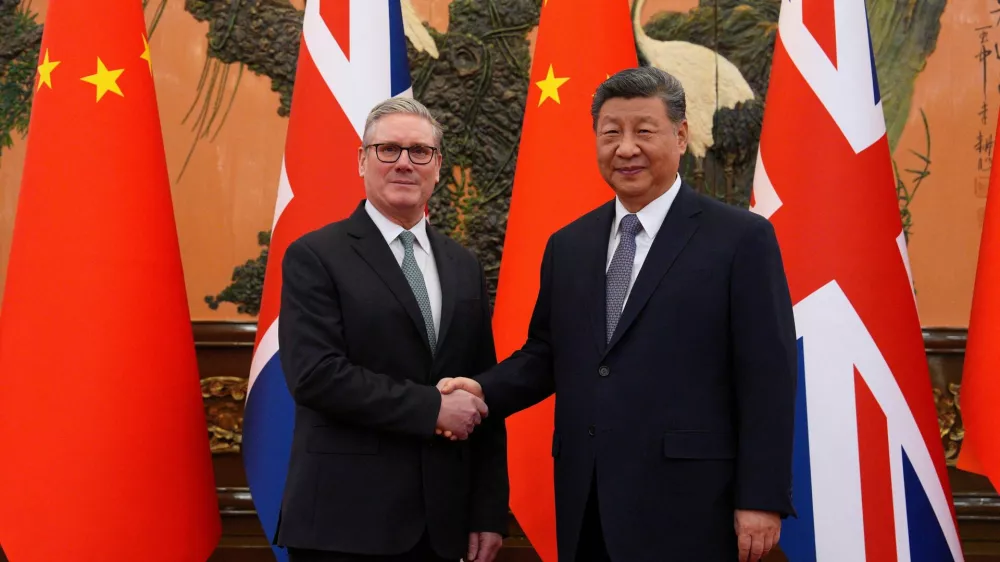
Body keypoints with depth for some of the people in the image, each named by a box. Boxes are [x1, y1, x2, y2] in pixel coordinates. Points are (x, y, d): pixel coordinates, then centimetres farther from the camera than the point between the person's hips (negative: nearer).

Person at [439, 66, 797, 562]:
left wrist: (761, 498, -11)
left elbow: (767, 378, -7)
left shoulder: (742, 238, -4)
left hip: (685, 504, -5)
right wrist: (485, 391, -3)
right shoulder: (568, 245, 12)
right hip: (585, 505, 5)